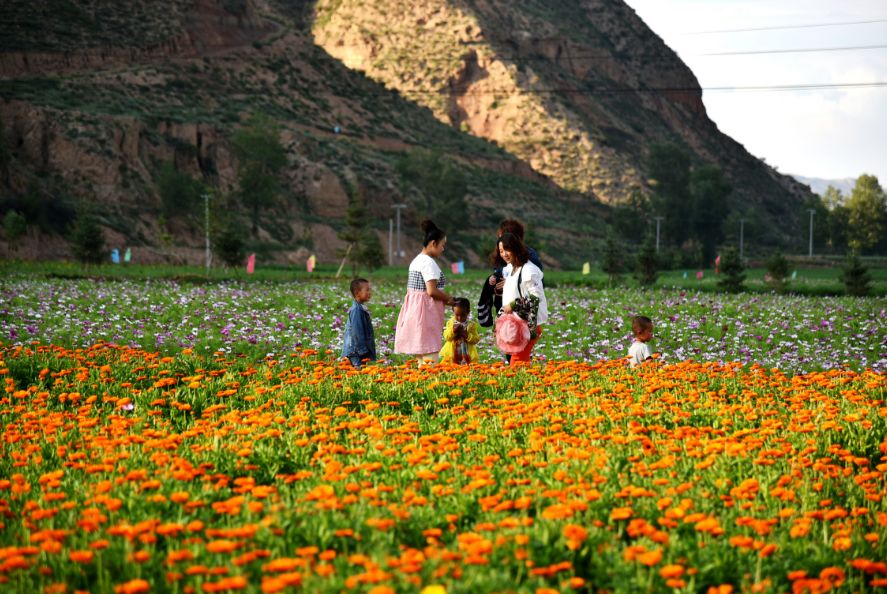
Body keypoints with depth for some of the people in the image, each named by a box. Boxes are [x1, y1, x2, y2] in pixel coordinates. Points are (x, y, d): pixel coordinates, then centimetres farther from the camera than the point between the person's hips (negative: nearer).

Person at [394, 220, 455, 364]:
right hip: (426, 311, -10)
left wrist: (444, 299, 11)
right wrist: (448, 298, -6)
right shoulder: (429, 263, -15)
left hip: (413, 308, 10)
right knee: (430, 354, -9)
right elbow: (431, 291, -23)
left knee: (421, 354, 14)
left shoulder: (416, 261, 14)